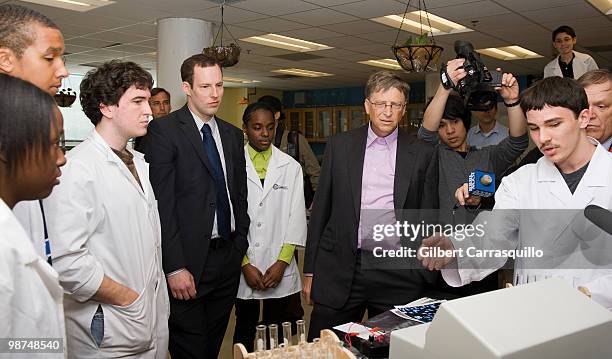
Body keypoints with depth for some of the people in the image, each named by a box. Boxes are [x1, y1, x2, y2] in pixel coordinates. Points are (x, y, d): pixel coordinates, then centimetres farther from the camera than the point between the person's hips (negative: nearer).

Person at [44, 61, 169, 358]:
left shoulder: (137, 163, 11)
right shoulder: (77, 169, -18)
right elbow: (65, 260, -26)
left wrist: (159, 299, 7)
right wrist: (127, 298, -15)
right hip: (109, 333, -7)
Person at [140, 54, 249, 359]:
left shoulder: (233, 135, 12)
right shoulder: (164, 130, -8)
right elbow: (162, 204, -14)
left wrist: (240, 246, 8)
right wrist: (174, 267, -17)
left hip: (229, 257, 6)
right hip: (189, 261, -5)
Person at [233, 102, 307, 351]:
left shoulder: (291, 167, 4)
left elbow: (296, 217, 1)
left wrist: (282, 262, -7)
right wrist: (245, 264, -8)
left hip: (281, 270, 1)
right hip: (243, 270, -1)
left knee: (282, 337, 8)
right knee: (244, 333, 14)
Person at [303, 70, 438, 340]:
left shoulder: (422, 153, 3)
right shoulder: (339, 145, 5)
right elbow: (321, 208, 6)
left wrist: (425, 277, 4)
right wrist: (310, 271, 5)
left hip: (399, 275, 0)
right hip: (340, 270, 1)